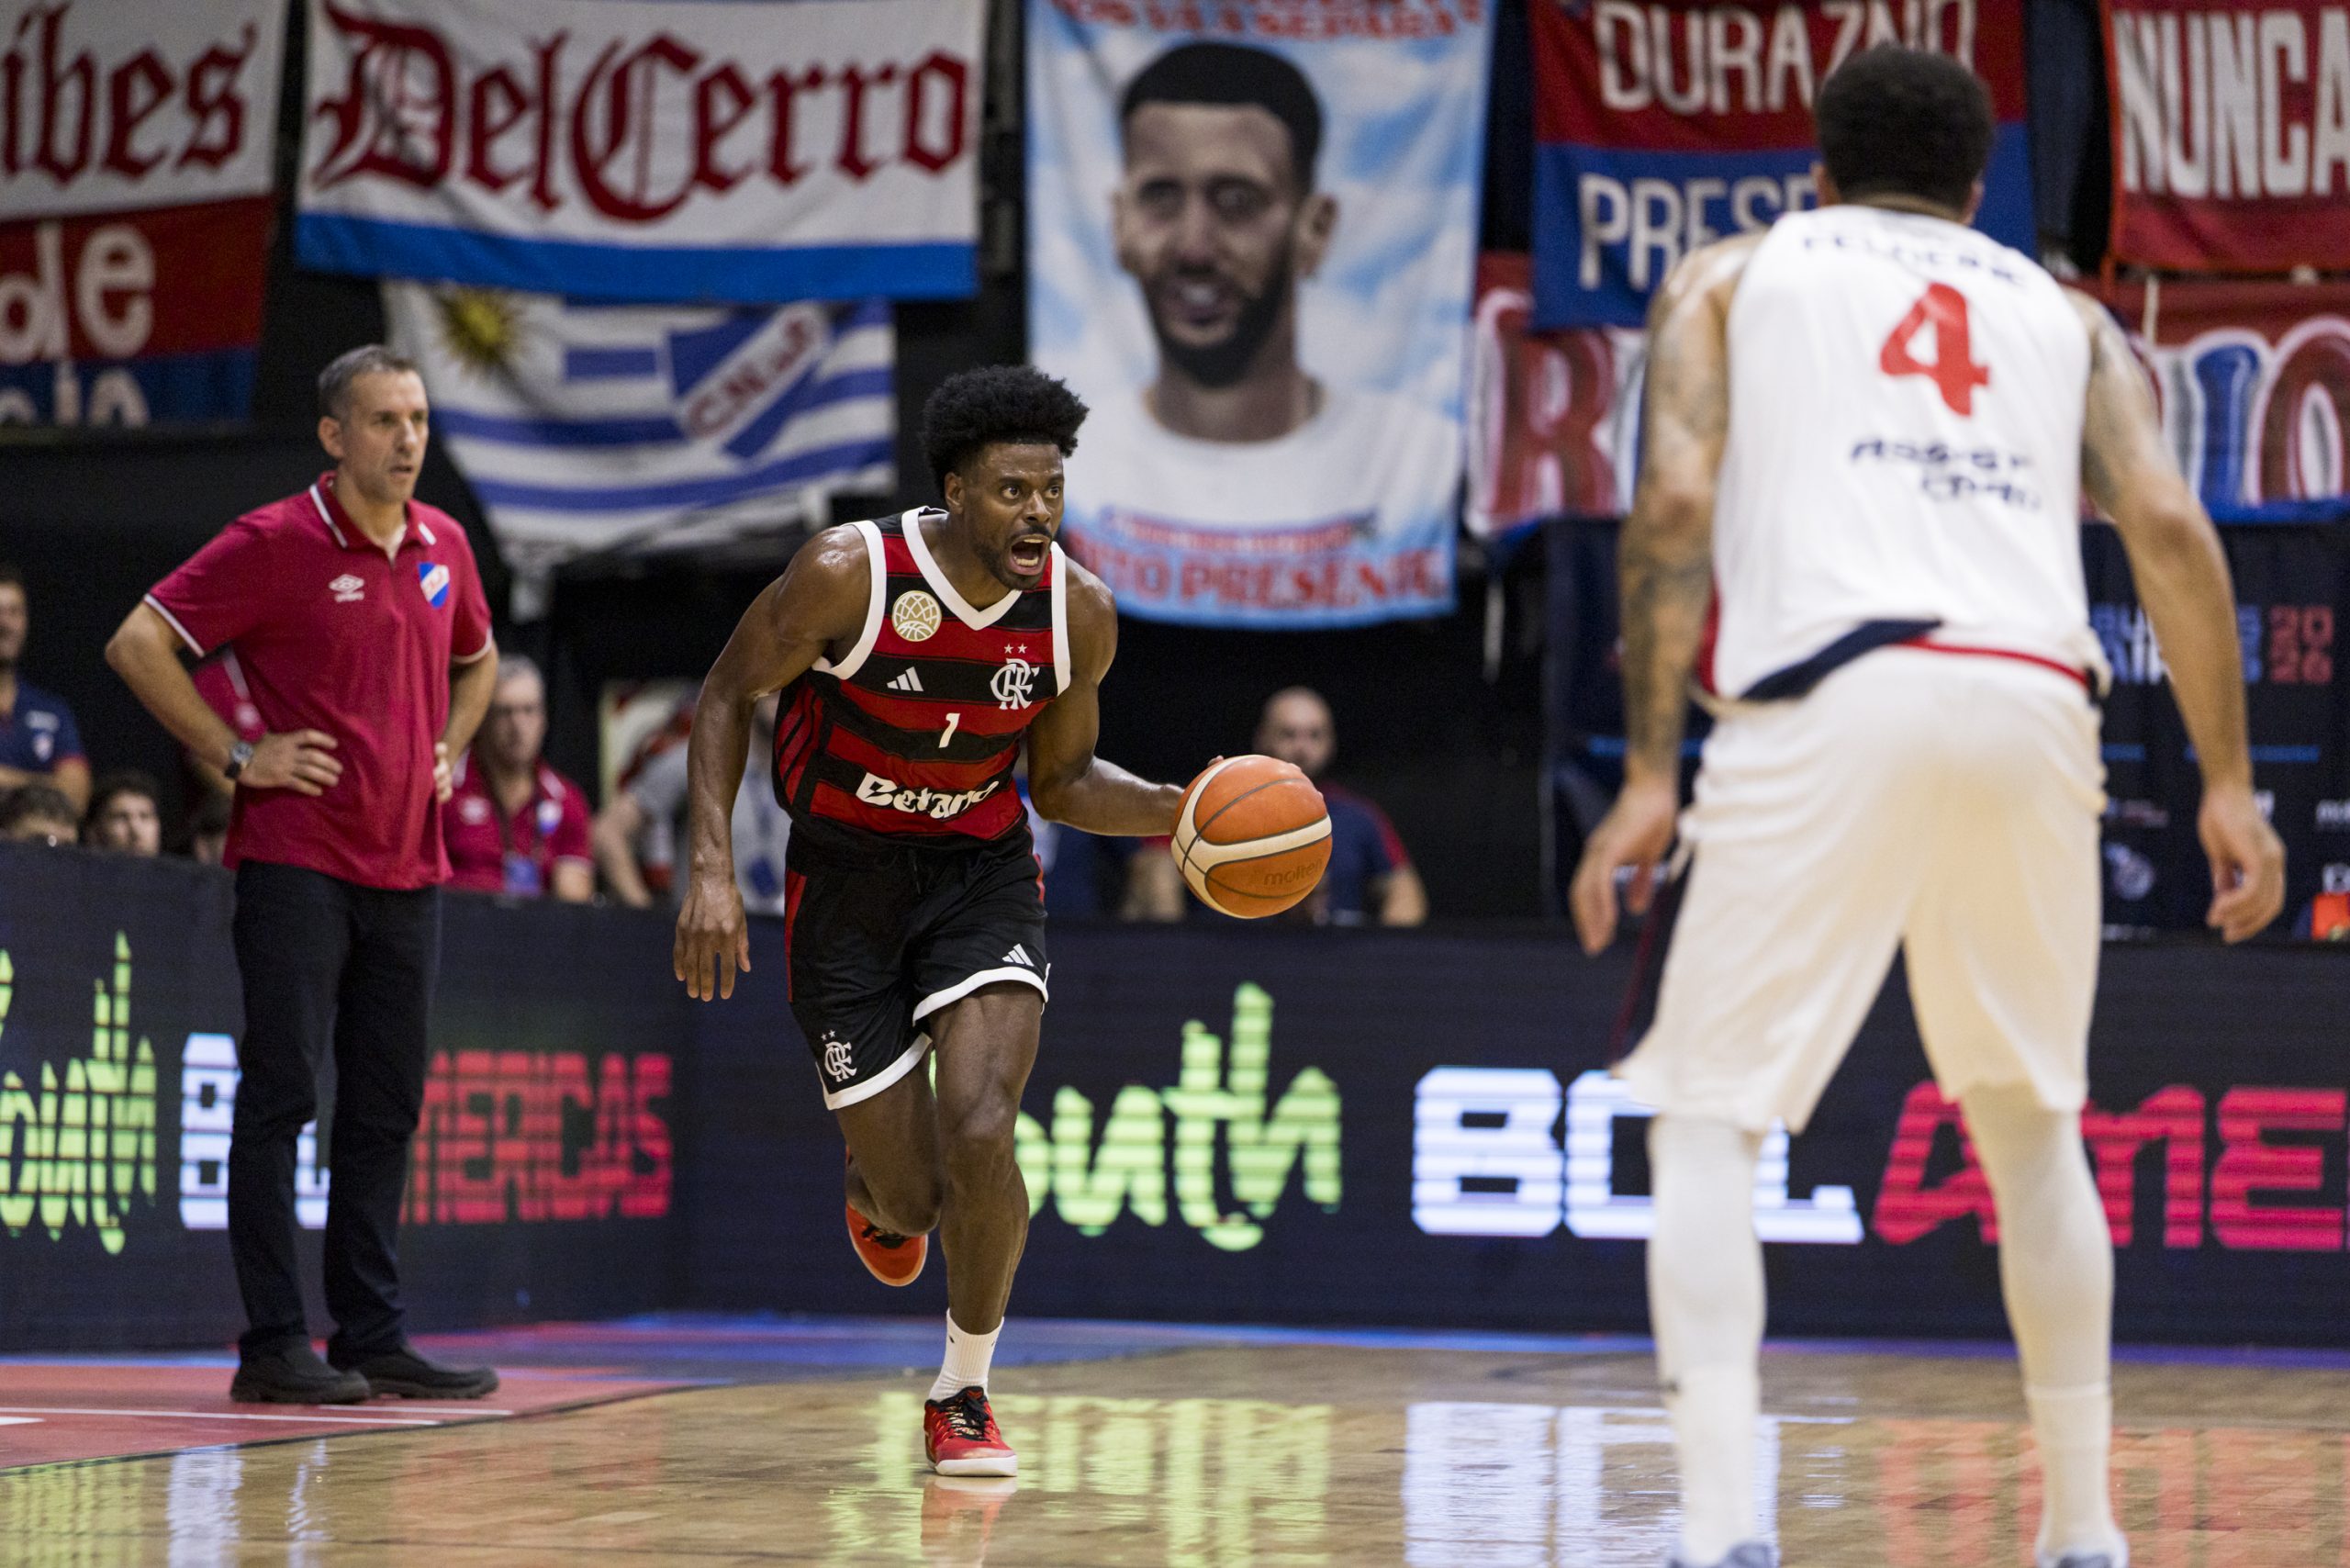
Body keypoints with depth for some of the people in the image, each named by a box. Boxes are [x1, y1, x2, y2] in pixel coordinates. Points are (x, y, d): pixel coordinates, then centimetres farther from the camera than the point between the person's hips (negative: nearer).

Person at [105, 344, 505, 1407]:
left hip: (409, 869, 6)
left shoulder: (443, 546, 11)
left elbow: (477, 660, 31)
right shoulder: (274, 544, -8)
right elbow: (137, 645, -10)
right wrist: (237, 757, -11)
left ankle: (373, 1336, 13)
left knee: (386, 1110, 8)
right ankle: (273, 1345, -4)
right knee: (281, 1098, -6)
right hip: (297, 865, -6)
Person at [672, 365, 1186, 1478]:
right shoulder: (848, 574, -21)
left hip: (981, 875, 2)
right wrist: (712, 870, -17)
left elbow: (1062, 781, 5)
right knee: (910, 1202, -2)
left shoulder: (1079, 613, -11)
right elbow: (726, 697, -8)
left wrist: (1181, 811, -13)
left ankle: (964, 1395, 1)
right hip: (847, 882, -1)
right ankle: (874, 1179, 41)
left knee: (980, 1136, -23)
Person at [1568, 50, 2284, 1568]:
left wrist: (1650, 773, -1)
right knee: (2033, 1123, 22)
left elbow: (1676, 504, 3)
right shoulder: (2062, 312, 26)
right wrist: (2229, 784, 8)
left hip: (1831, 702, -3)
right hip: (2033, 703, 3)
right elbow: (2170, 526, 9)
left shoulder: (1731, 276, 20)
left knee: (1710, 1124, 3)